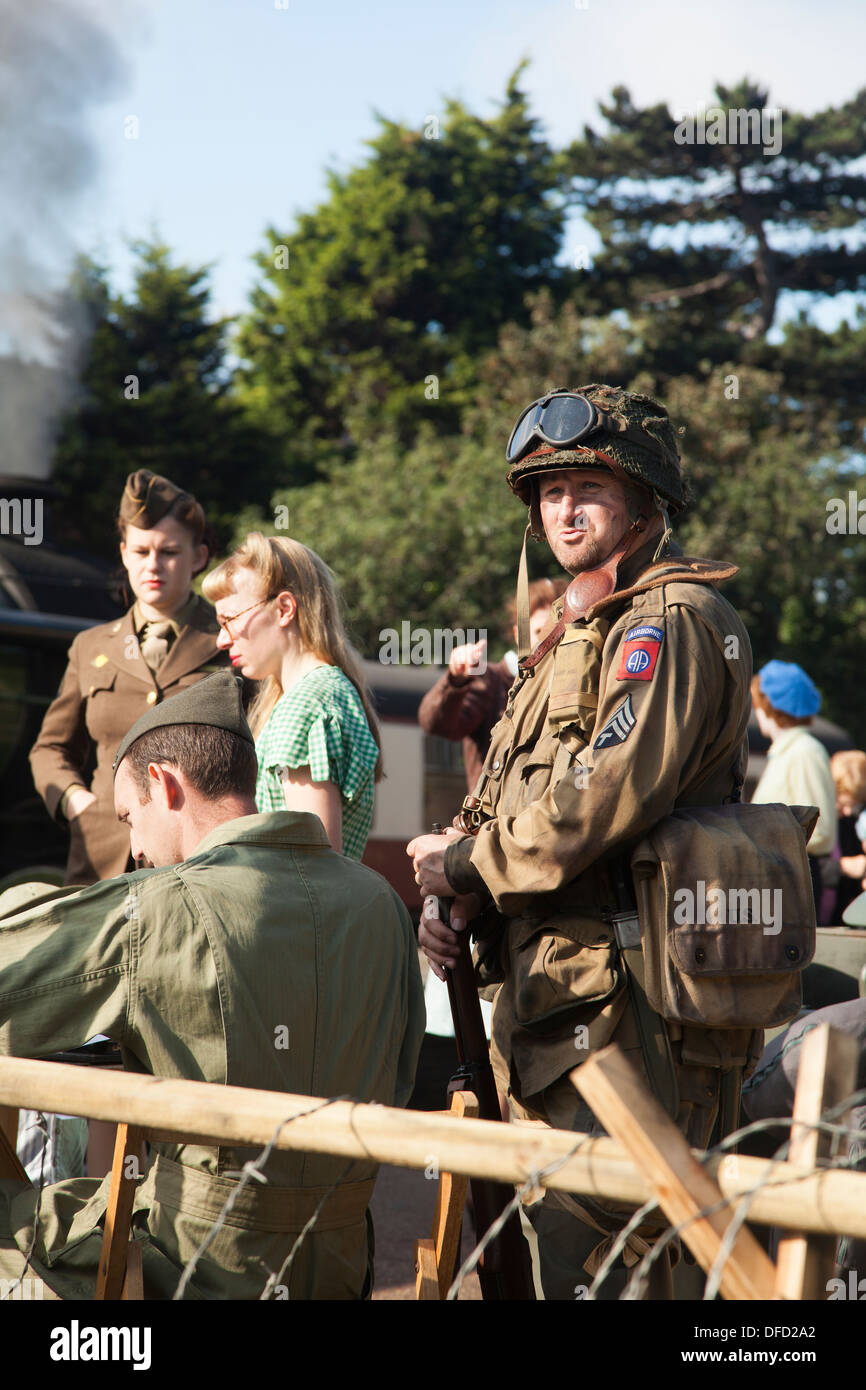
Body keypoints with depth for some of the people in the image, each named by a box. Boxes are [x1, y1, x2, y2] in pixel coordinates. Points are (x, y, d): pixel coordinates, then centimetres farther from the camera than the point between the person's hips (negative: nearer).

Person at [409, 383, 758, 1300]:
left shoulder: (668, 622, -11)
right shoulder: (580, 628, 22)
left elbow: (604, 797, -24)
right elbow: (504, 801, 22)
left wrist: (461, 867, -12)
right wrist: (447, 903, 3)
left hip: (620, 1013, -10)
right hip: (554, 995, 10)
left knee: (588, 1265, -9)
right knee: (544, 1241, 17)